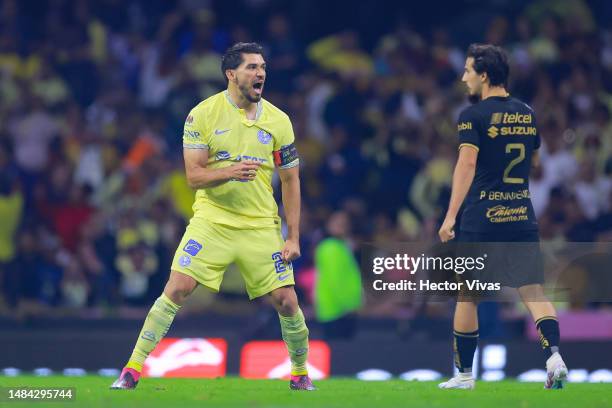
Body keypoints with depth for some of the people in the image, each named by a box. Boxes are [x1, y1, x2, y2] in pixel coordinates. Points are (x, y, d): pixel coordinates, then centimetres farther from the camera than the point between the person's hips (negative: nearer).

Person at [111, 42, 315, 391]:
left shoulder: (278, 121, 1)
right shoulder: (203, 114, -5)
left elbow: (290, 181, 6)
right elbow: (194, 176, -8)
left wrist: (293, 237, 1)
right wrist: (230, 172, -28)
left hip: (261, 227, 2)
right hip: (211, 222, -2)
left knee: (286, 301, -3)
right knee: (176, 290, -13)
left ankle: (300, 373, 21)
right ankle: (133, 369, -6)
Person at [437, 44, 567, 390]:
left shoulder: (474, 115, -7)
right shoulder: (527, 114, 11)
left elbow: (467, 164, -16)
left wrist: (451, 216, -19)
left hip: (481, 218, -4)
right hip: (522, 215, 4)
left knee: (467, 296, 8)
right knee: (533, 290, 0)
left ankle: (464, 374, 13)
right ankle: (554, 356, -21)